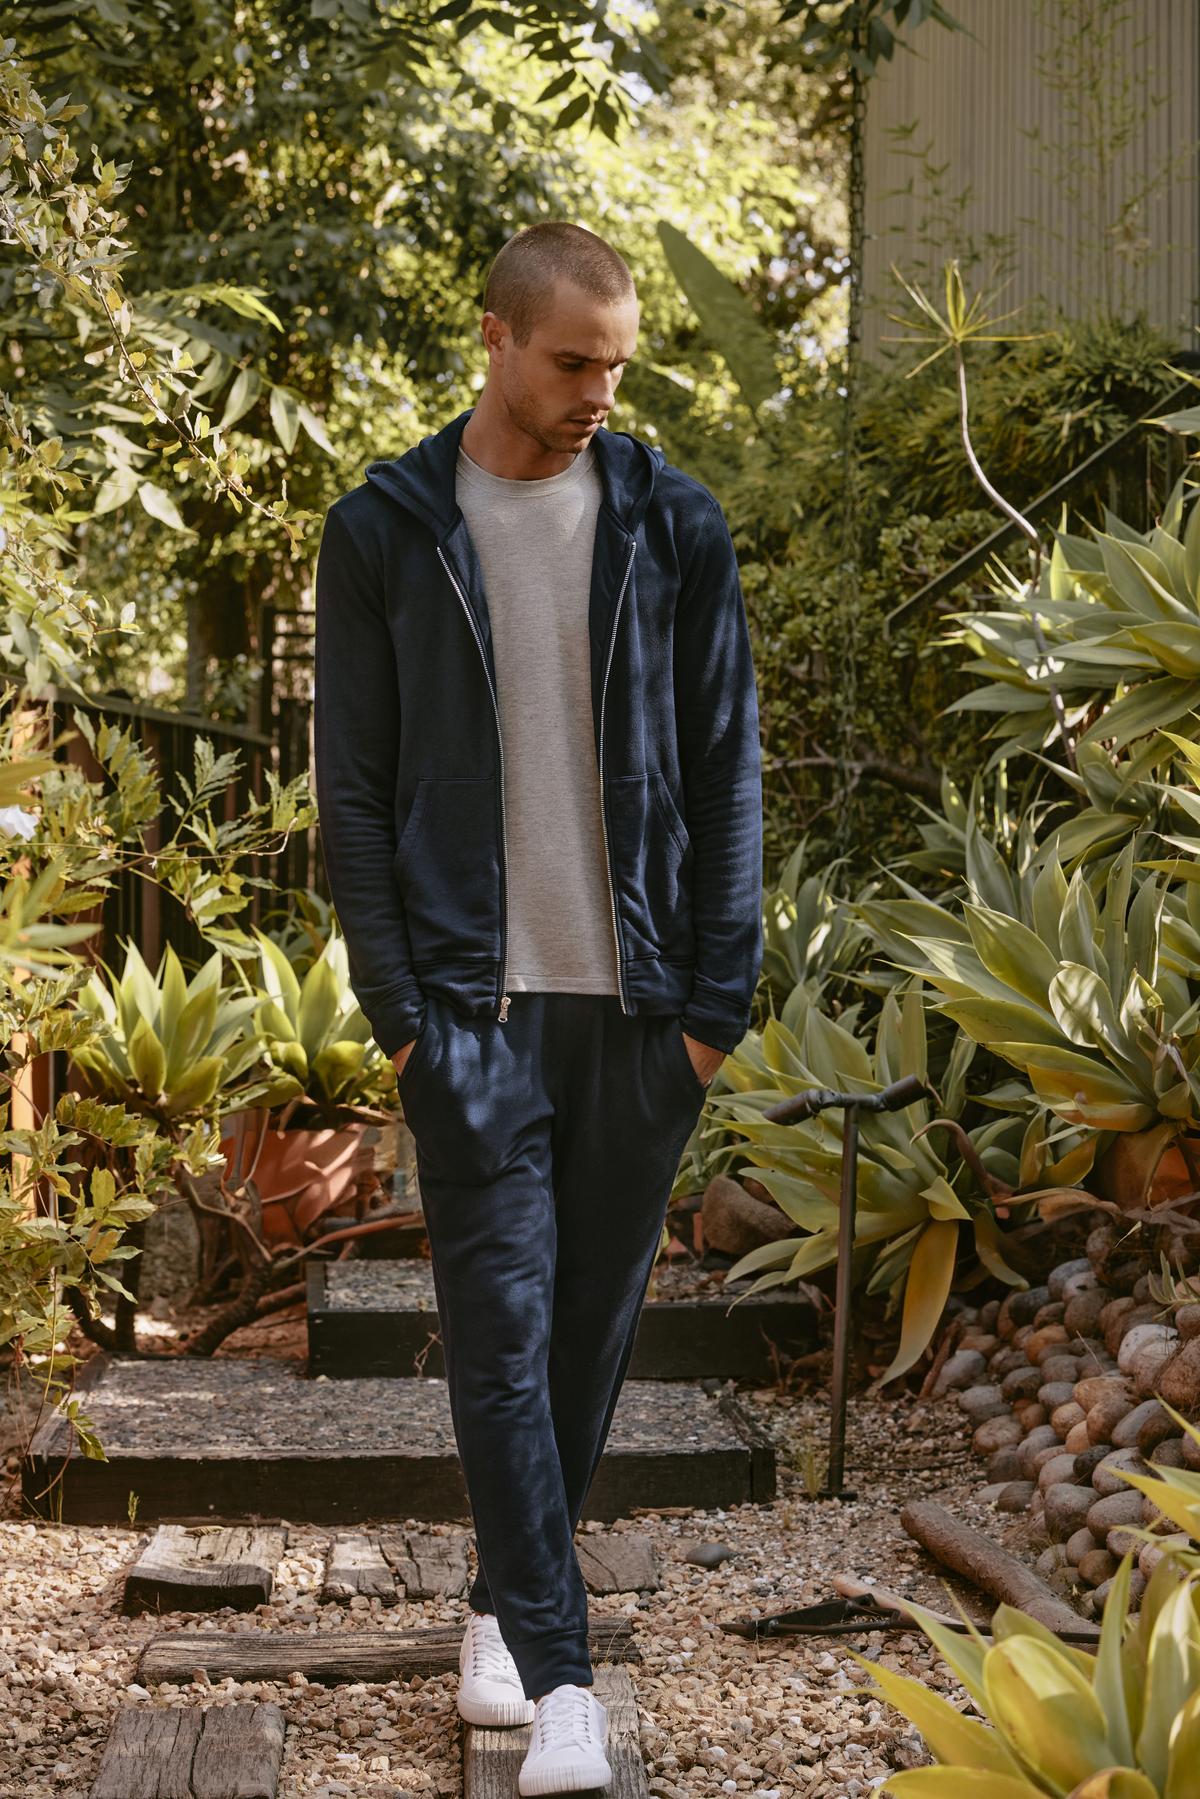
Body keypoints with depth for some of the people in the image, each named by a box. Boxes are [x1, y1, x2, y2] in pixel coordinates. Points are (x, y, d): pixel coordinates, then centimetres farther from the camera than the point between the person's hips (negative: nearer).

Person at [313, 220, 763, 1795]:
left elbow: (725, 769, 6)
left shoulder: (673, 526, 5)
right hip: (473, 1002, -2)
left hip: (640, 1001, 2)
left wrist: (718, 996, 0)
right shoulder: (385, 532, 2)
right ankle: (557, 1672, -4)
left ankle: (508, 1597, 28)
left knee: (594, 1316, 10)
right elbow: (353, 787, 3)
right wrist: (396, 1002, -4)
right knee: (501, 1326, -6)